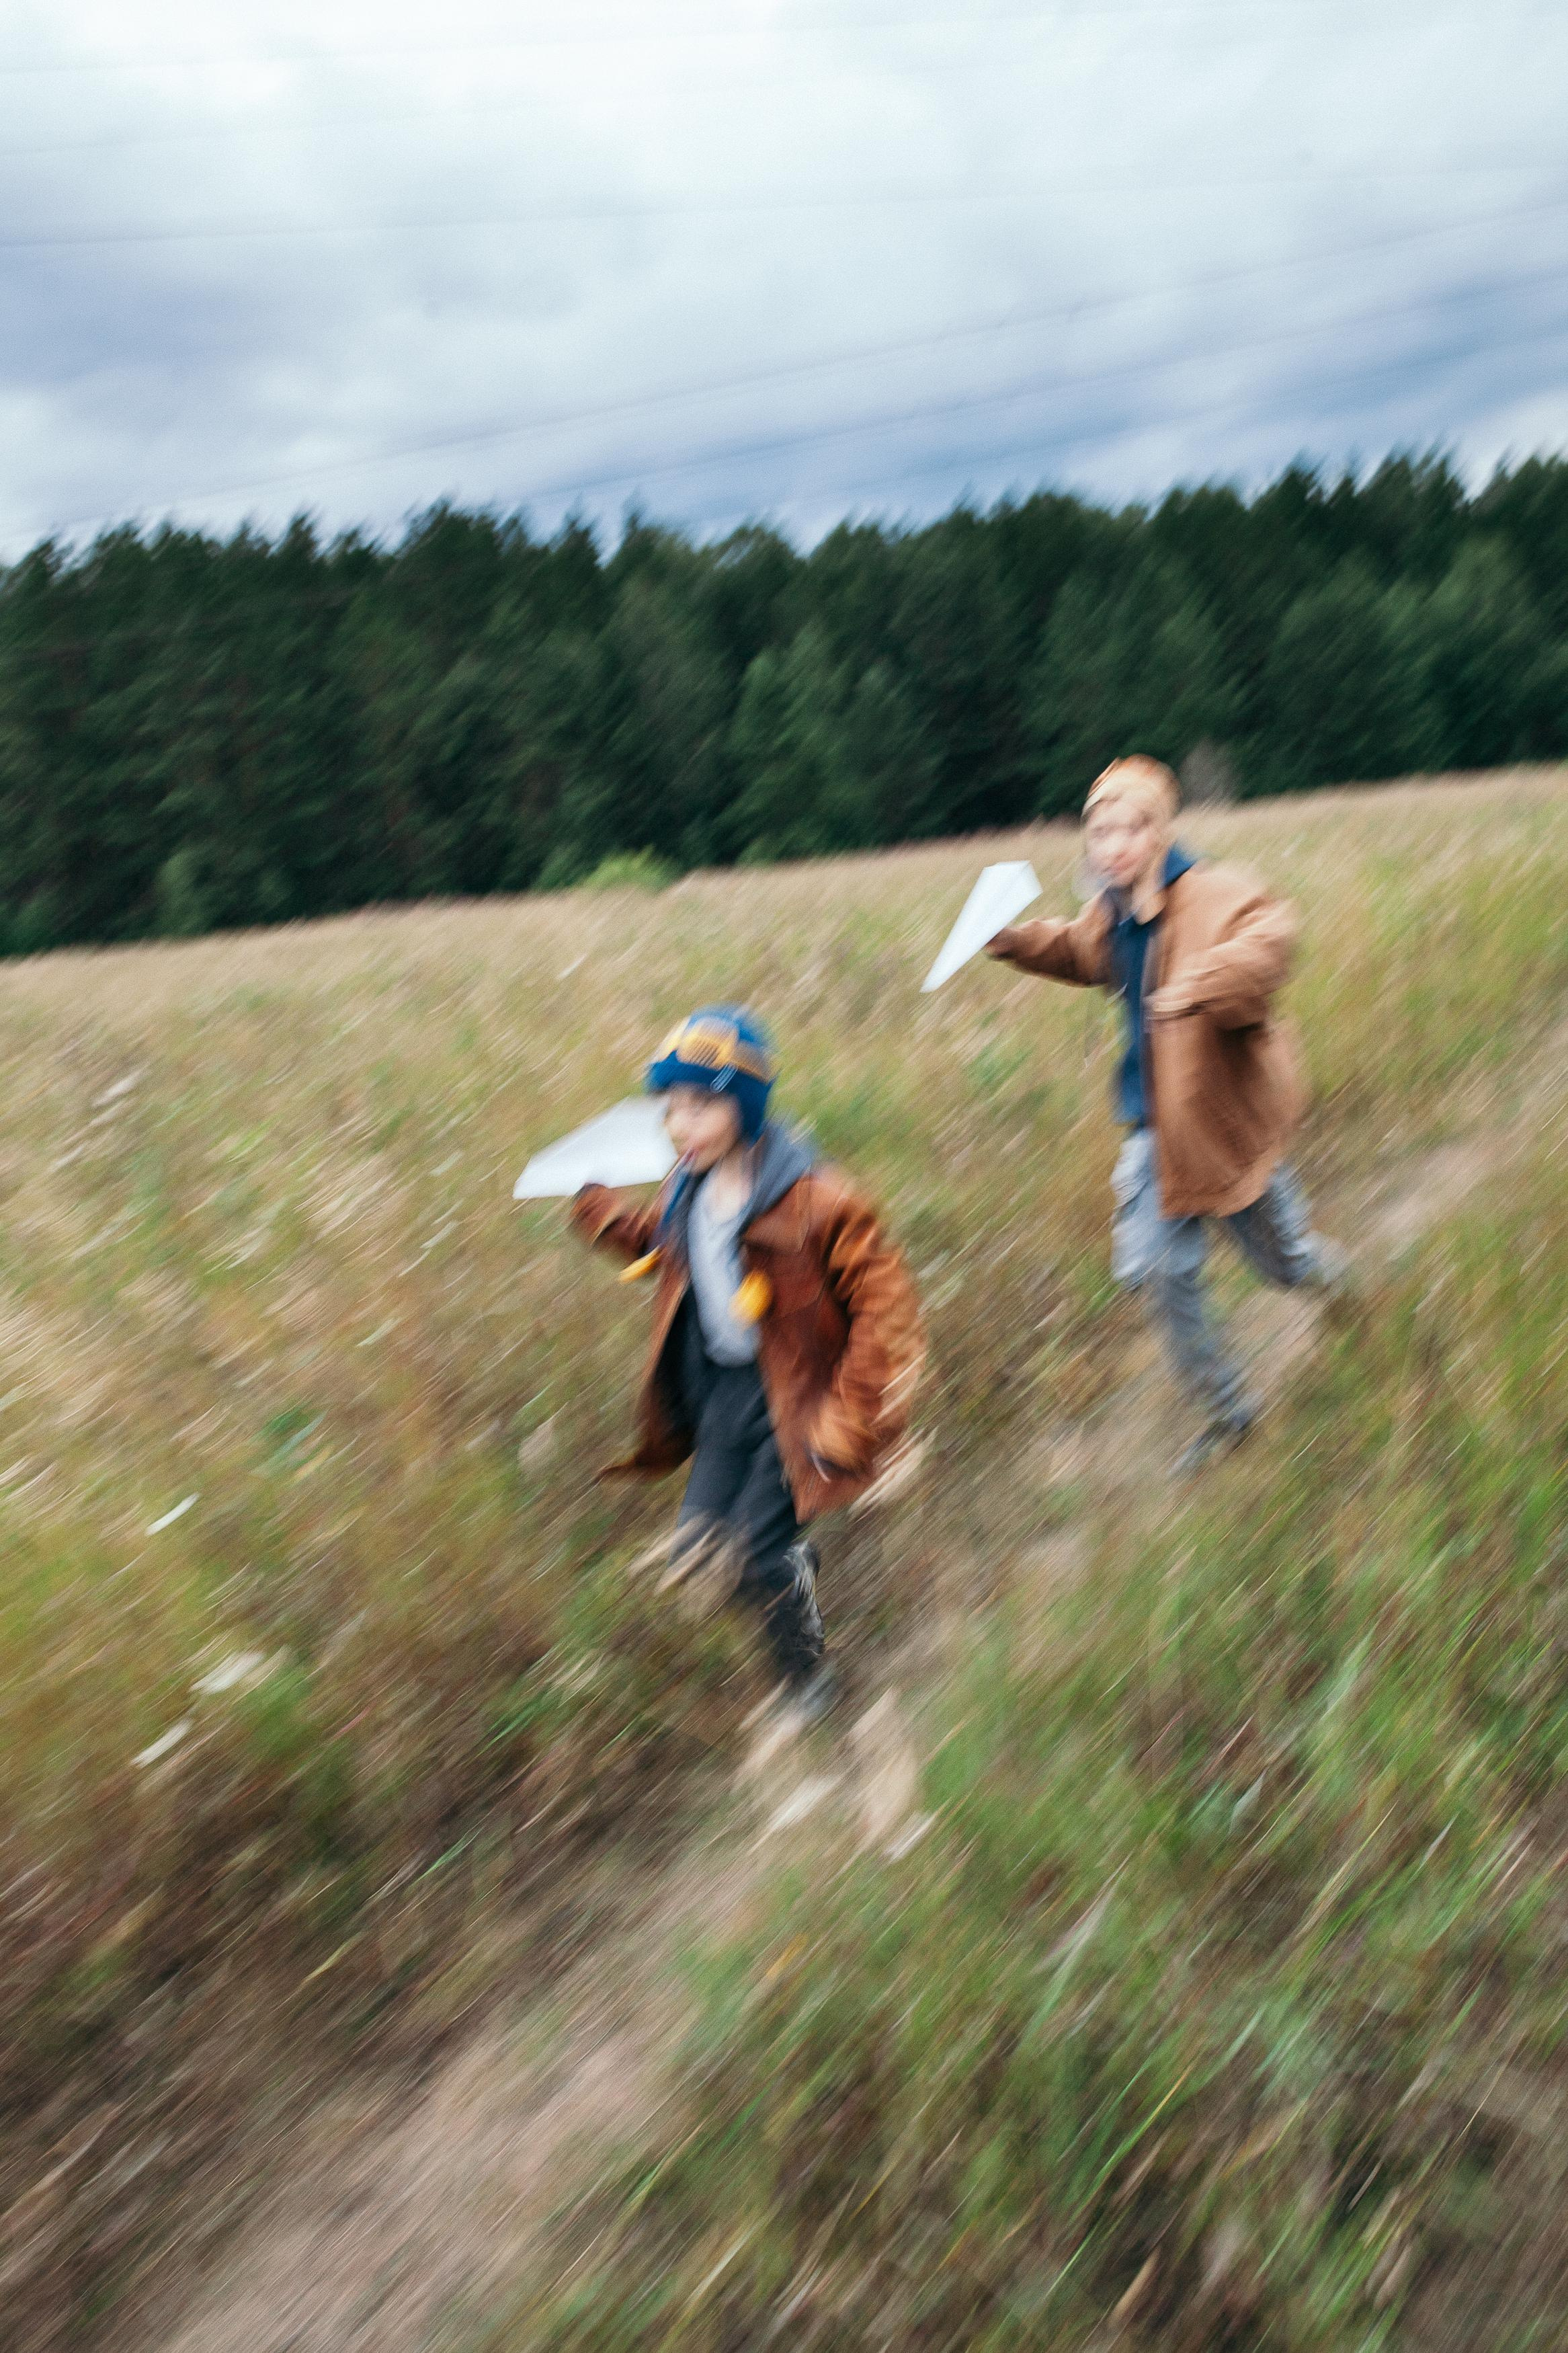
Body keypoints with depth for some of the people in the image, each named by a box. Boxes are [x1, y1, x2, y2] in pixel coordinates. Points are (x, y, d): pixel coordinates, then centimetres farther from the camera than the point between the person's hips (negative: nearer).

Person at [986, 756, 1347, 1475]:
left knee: (1284, 1265, 13)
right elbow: (1082, 954, 25)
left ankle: (1325, 1264, 54)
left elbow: (1267, 937, -43)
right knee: (1159, 1272, 1)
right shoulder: (1110, 913, 2)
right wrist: (1018, 942, 10)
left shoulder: (1214, 894, -22)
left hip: (1225, 1113, -5)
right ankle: (1225, 1410, 21)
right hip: (1156, 1122, 6)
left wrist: (1203, 982, -58)